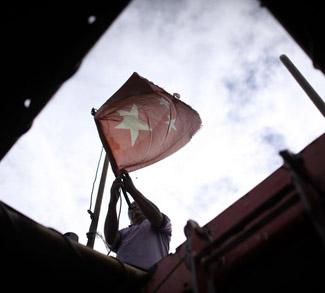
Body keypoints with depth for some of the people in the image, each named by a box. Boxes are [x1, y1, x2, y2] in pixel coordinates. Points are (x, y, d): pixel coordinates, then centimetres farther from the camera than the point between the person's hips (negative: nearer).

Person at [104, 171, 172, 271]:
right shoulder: (124, 232, 32)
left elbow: (156, 216, 1)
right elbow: (110, 238, 7)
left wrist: (132, 189, -3)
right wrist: (113, 202, -3)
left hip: (150, 272, -2)